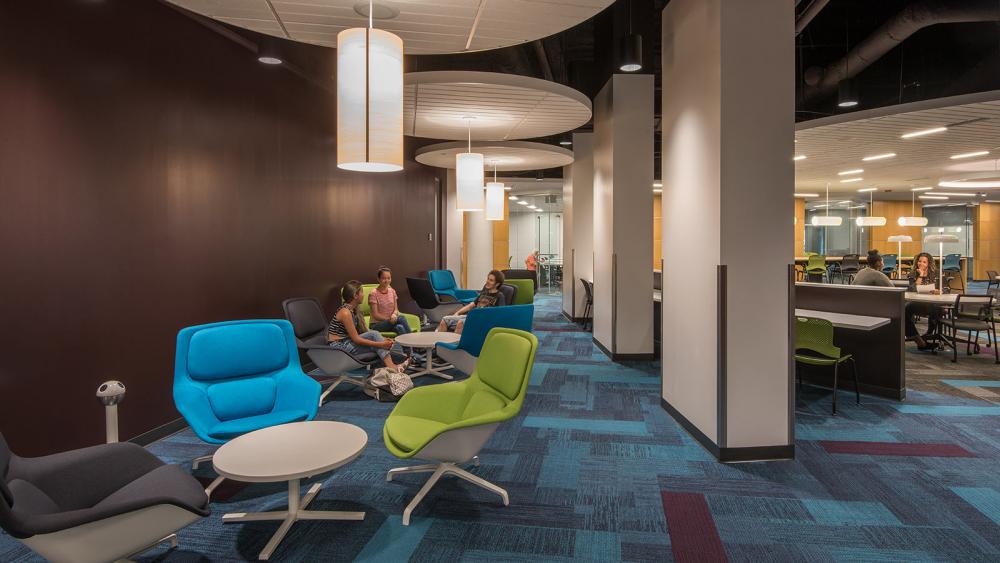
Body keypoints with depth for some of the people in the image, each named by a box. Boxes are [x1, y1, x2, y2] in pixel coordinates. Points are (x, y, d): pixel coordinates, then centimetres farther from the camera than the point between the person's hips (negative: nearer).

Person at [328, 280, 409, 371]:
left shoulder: (354, 310, 8)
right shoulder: (345, 312, -19)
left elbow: (365, 331, 8)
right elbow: (356, 339, -21)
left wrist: (382, 339, -6)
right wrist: (380, 344, -24)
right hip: (338, 346, -8)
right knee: (373, 335, -23)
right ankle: (391, 367, -29)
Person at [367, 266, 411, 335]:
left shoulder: (392, 291, 9)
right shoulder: (373, 294, -9)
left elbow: (396, 309, 6)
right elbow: (375, 315, -12)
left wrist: (394, 315, -18)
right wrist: (389, 319, -23)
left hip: (391, 321, 5)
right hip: (376, 324, -5)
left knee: (399, 328, -33)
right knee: (401, 318, -31)